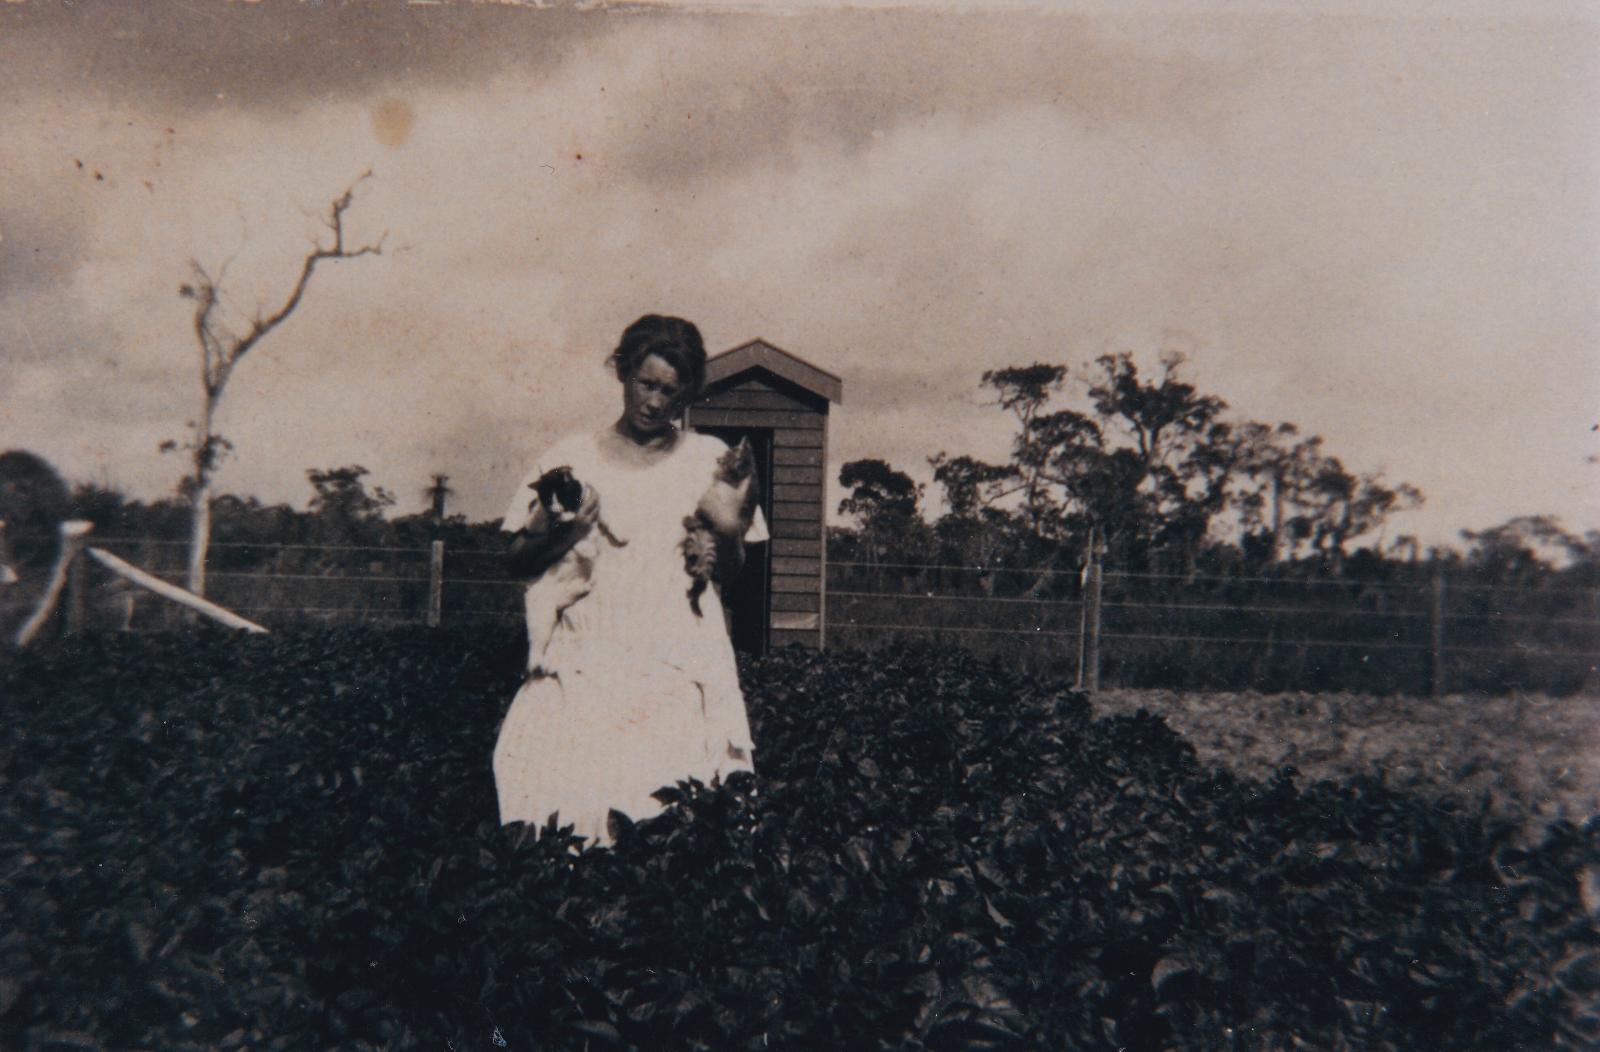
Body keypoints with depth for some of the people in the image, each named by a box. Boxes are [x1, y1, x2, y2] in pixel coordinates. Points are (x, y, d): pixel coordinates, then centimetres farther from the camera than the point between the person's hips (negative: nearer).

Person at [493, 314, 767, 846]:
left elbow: (729, 573, 14)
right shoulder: (573, 457, 9)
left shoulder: (710, 460, 10)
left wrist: (727, 540, -7)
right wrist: (556, 534, -11)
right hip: (583, 664, 0)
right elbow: (518, 561, 9)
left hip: (683, 670, 0)